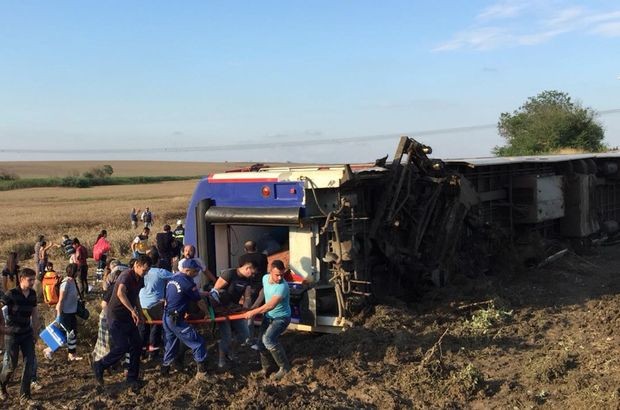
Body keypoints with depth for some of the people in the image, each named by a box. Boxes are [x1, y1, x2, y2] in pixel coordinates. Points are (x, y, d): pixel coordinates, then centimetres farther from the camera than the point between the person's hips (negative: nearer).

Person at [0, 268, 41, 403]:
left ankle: (24, 394, 14)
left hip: (27, 333, 5)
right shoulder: (11, 294, -19)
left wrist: (35, 331, 14)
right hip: (12, 334, -5)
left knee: (29, 362, 1)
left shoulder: (32, 294, -1)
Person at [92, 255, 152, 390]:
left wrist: (139, 310, 12)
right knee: (122, 347, -9)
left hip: (128, 316, 8)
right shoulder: (127, 276, -22)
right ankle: (99, 366, 14)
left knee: (137, 345, 3)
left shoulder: (140, 279, 5)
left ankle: (132, 378, 14)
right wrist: (133, 310, -45)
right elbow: (120, 293, -43)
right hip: (116, 316, -8)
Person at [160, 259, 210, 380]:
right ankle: (202, 372, -1)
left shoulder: (173, 279, 9)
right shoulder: (186, 282, -16)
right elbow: (198, 300, -7)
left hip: (166, 317, 9)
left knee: (171, 343, 23)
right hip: (176, 320, -9)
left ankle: (165, 369, 32)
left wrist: (204, 293, 28)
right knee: (198, 343, -2)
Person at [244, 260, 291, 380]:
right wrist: (255, 305, 14)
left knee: (268, 339, -27)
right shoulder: (265, 278, -7)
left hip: (281, 318, -7)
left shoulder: (283, 287, -30)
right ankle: (265, 366, 29)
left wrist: (253, 312, -26)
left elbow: (271, 305, -33)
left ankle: (284, 367, -14)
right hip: (268, 316, 7)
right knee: (261, 342, 5)